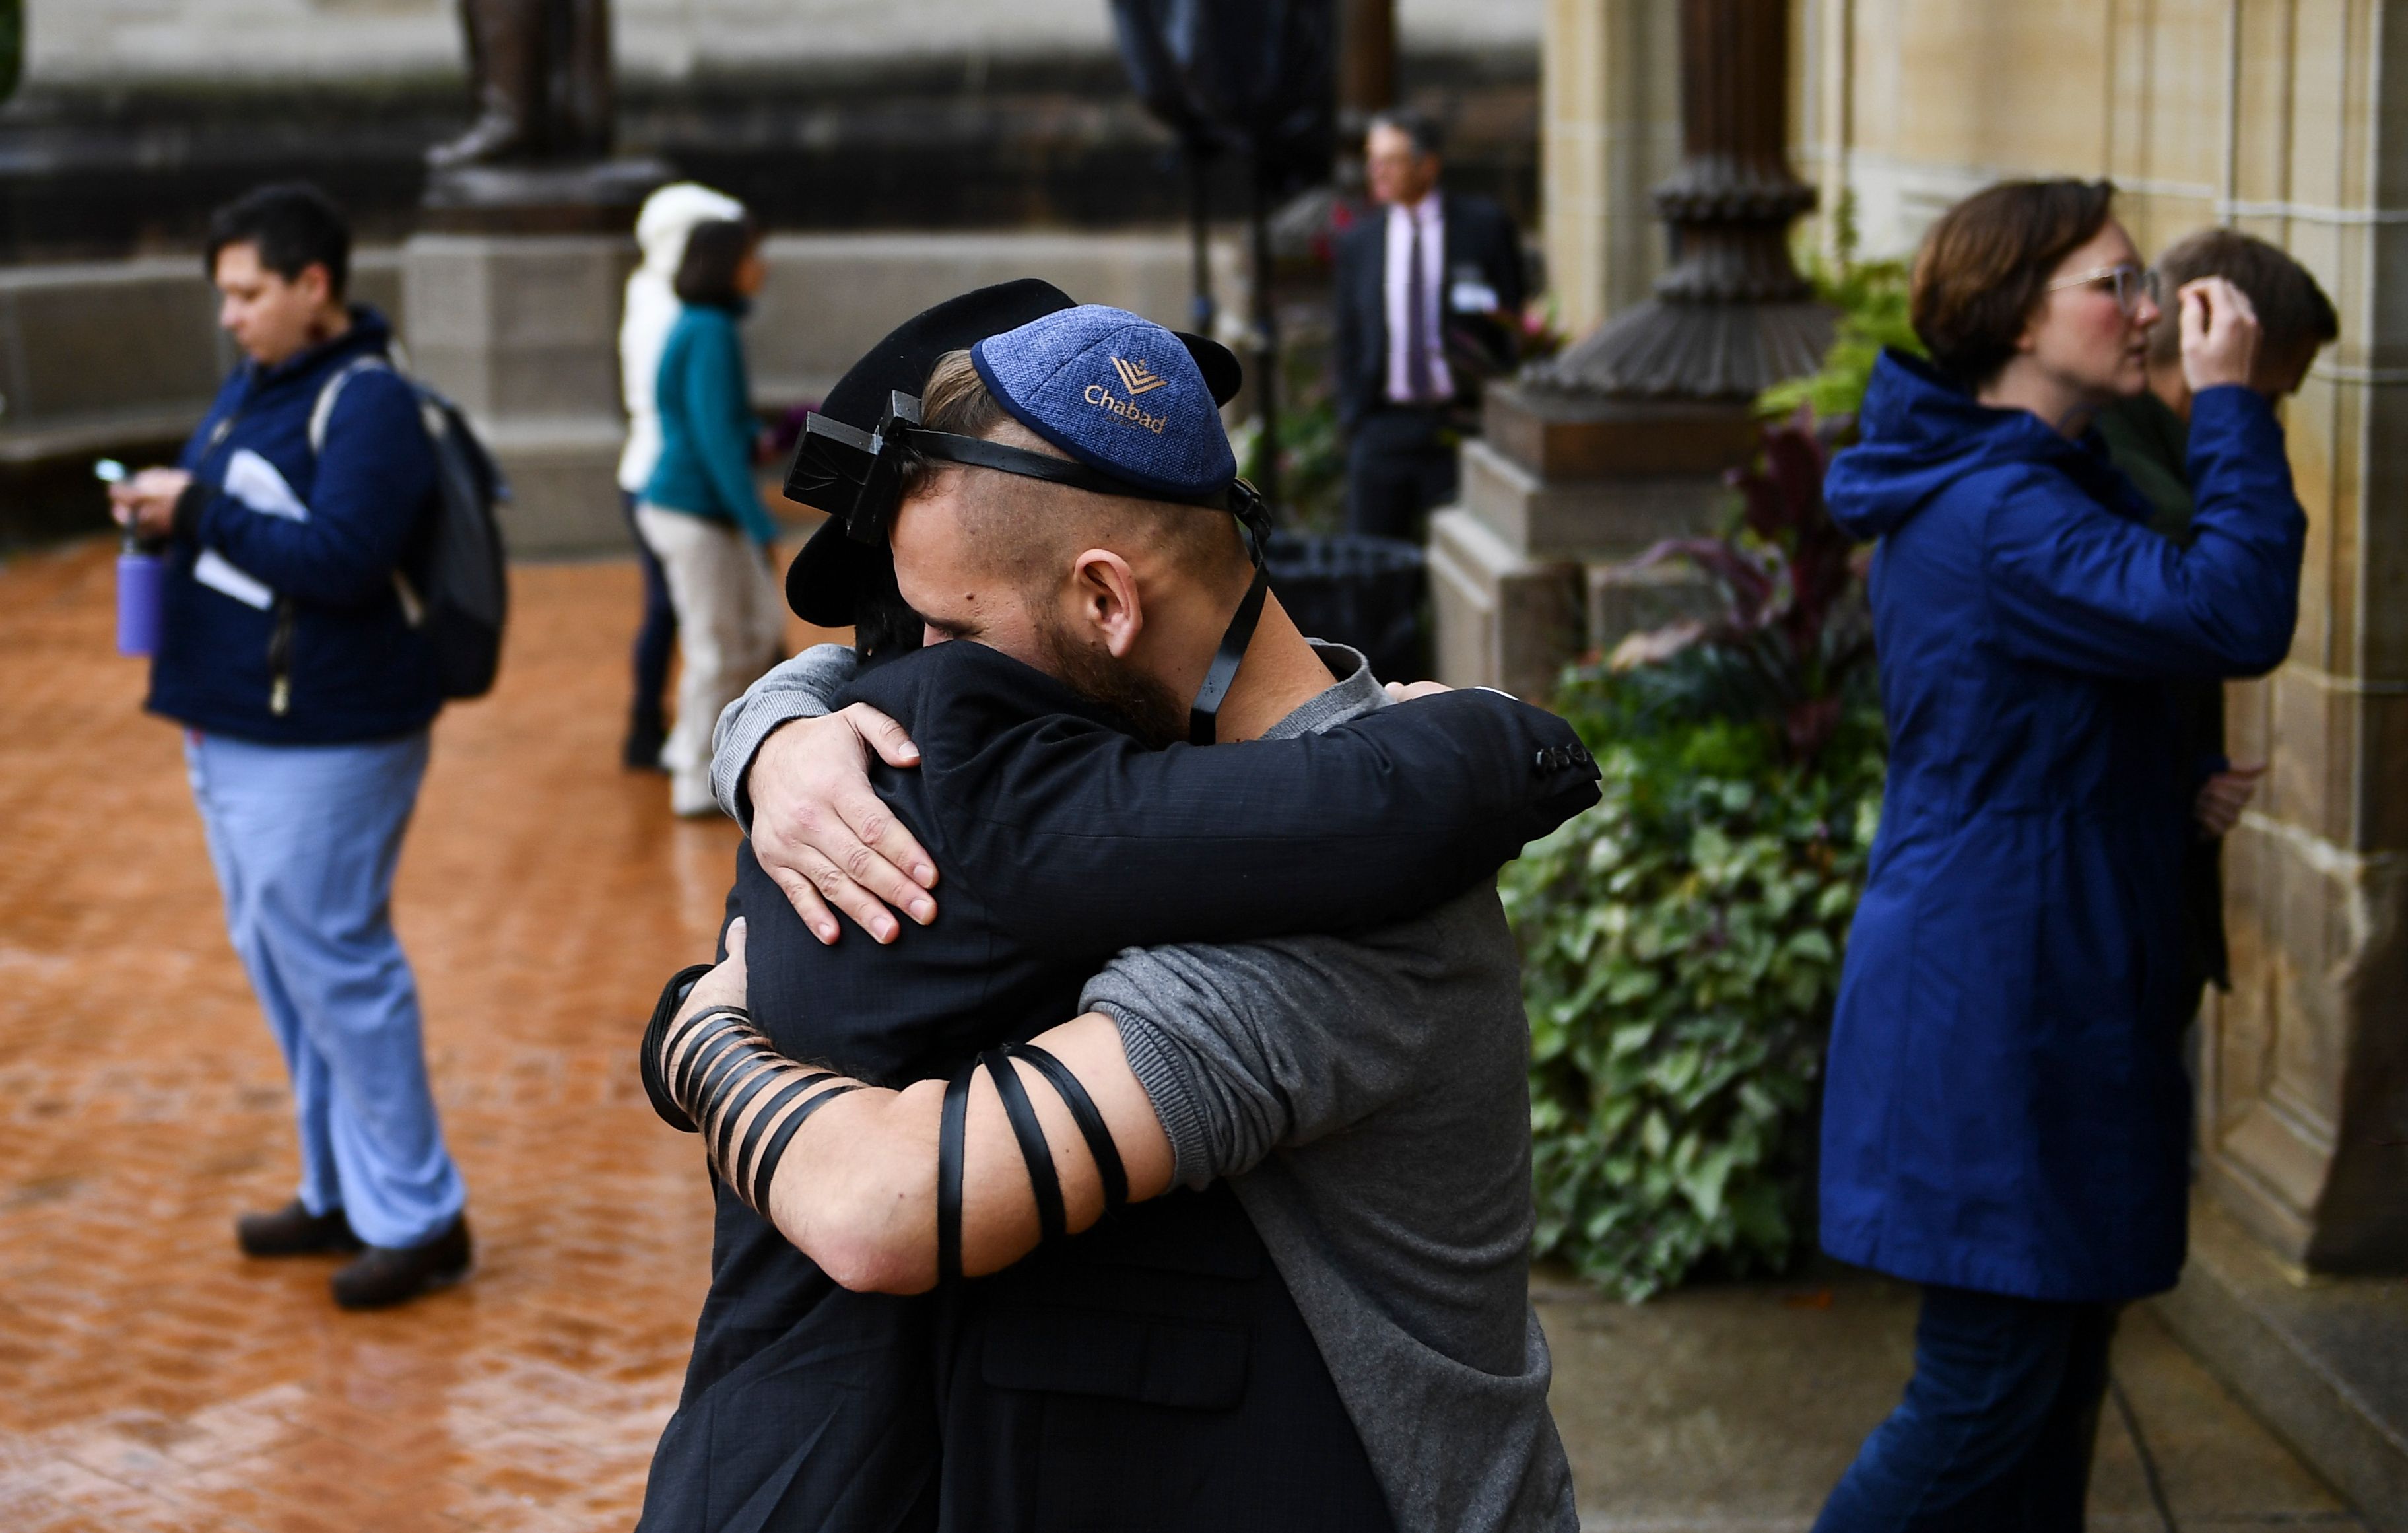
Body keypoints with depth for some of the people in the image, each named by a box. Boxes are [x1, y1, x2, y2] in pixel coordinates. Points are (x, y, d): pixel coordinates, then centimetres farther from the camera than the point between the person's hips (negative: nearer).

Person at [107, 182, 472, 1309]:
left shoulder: (369, 403, -16)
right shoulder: (254, 383, 12)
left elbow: (342, 557, -26)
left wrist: (200, 512, -22)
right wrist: (164, 511, -1)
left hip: (322, 744, -10)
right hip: (235, 731, 10)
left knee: (336, 968, -5)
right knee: (281, 965, 16)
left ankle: (418, 1221, 5)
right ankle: (341, 1194, 28)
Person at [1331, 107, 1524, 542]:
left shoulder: (1484, 225, 3)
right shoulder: (1358, 243, 11)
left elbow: (1516, 320, 5)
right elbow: (1349, 340, 15)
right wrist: (1352, 420, 5)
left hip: (1459, 424, -3)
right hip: (1381, 429, 3)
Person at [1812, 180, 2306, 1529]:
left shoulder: (2050, 482, 13)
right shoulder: (1999, 517, -21)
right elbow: (2232, 615, -29)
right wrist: (2230, 404, -21)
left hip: (2061, 997, 11)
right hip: (1992, 998, -11)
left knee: (2059, 1371, 16)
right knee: (1989, 1390, -3)